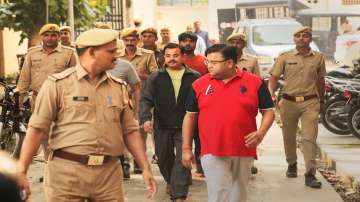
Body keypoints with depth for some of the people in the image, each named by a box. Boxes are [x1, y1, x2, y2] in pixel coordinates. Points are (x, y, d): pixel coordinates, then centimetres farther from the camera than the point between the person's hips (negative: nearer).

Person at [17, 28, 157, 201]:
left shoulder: (119, 87, 11)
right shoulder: (58, 84, -3)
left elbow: (130, 131, 13)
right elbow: (37, 128, -6)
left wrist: (145, 168, 7)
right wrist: (21, 171, -11)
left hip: (109, 174, 4)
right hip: (66, 173, -3)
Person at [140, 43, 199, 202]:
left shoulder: (194, 77, -1)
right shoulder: (156, 77, 2)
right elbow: (145, 99, -3)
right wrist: (145, 118, -18)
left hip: (185, 127, -2)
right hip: (162, 127, 2)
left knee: (182, 160, -7)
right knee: (164, 158, 17)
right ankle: (170, 181, 45)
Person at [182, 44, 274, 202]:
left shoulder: (255, 82, -1)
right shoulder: (199, 84, 3)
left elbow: (268, 111, 5)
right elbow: (190, 116, 9)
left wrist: (261, 133, -13)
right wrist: (186, 148, 6)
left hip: (244, 151, 1)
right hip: (212, 152, -1)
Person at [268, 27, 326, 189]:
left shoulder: (318, 58, 6)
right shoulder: (284, 57, 2)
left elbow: (320, 81, 17)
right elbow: (273, 78, -1)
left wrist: (322, 101, 24)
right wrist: (271, 95, -17)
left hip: (310, 103, -1)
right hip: (288, 102, 1)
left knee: (309, 138, -9)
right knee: (289, 137, 13)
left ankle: (310, 174, -7)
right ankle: (292, 164, 36)